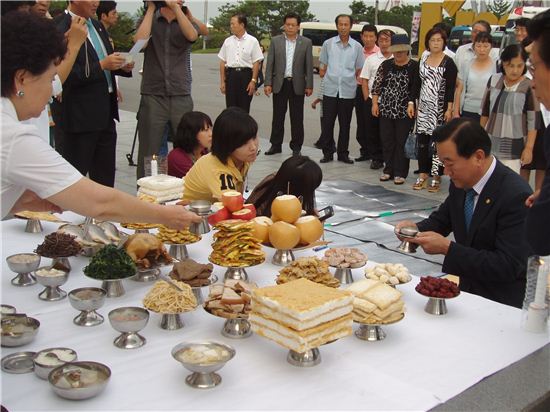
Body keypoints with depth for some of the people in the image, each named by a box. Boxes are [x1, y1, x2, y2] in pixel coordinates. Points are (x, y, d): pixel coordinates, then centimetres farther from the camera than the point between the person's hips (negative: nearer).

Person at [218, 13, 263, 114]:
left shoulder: (252, 41, -1)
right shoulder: (228, 41, 9)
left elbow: (256, 63, -3)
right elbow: (222, 62, 11)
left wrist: (253, 81, -11)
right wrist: (222, 81, 6)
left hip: (246, 75, -3)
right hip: (231, 74, 3)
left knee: (244, 109, 3)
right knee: (230, 107, 5)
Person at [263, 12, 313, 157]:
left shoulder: (306, 42, 3)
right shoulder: (275, 41, 5)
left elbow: (309, 65, 1)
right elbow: (269, 64, 2)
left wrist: (309, 86, -3)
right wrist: (268, 83, -5)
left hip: (297, 85, -1)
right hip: (279, 84, 1)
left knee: (297, 118, 4)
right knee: (278, 116, 6)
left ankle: (296, 147, 13)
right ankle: (276, 145, 16)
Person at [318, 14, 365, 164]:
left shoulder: (357, 47, 5)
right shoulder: (328, 44, 4)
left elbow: (359, 70, 9)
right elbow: (322, 67, 10)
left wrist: (357, 83, 2)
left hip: (348, 91, 1)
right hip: (330, 90, 0)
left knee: (345, 125, 8)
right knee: (327, 123, 0)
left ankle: (343, 153, 17)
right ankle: (327, 153, 10)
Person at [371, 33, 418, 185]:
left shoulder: (414, 66, -3)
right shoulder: (385, 65, 7)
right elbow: (376, 85, 8)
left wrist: (412, 104, -12)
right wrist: (375, 103, 2)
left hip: (405, 111, -3)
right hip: (386, 110, 3)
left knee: (402, 142, 2)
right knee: (387, 141, 8)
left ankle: (400, 173, 9)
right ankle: (388, 170, 19)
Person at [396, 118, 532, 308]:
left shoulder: (516, 195, -22)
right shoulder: (460, 183, -1)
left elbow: (508, 266, -24)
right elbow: (442, 219, 17)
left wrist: (447, 248, -25)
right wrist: (417, 228, -6)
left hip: (498, 299, -6)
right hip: (461, 284, 7)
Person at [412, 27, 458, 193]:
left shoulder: (448, 63, -3)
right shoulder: (423, 61, 12)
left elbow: (451, 88, -7)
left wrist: (449, 109, -14)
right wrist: (416, 105, 12)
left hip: (439, 109, -5)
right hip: (423, 108, 5)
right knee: (422, 141, 5)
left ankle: (436, 176, 2)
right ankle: (423, 174, 13)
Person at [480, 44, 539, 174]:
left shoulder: (529, 87, -11)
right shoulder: (494, 80, 2)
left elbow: (533, 121, -9)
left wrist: (529, 148, -11)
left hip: (514, 145, -4)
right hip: (490, 141, 5)